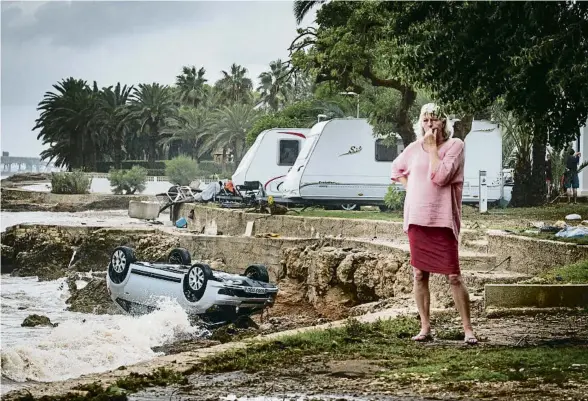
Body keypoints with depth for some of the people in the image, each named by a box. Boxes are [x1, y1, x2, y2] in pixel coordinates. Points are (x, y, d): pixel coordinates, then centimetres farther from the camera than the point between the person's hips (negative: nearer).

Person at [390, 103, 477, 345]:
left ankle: (468, 329, 3)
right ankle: (425, 328, 16)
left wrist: (432, 146, -12)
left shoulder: (454, 145, -5)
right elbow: (397, 170, 26)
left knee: (453, 276, -5)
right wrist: (412, 189, 11)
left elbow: (439, 176, -18)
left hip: (443, 219, -4)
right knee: (420, 275, 7)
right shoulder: (414, 148, 8)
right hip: (417, 218, 5)